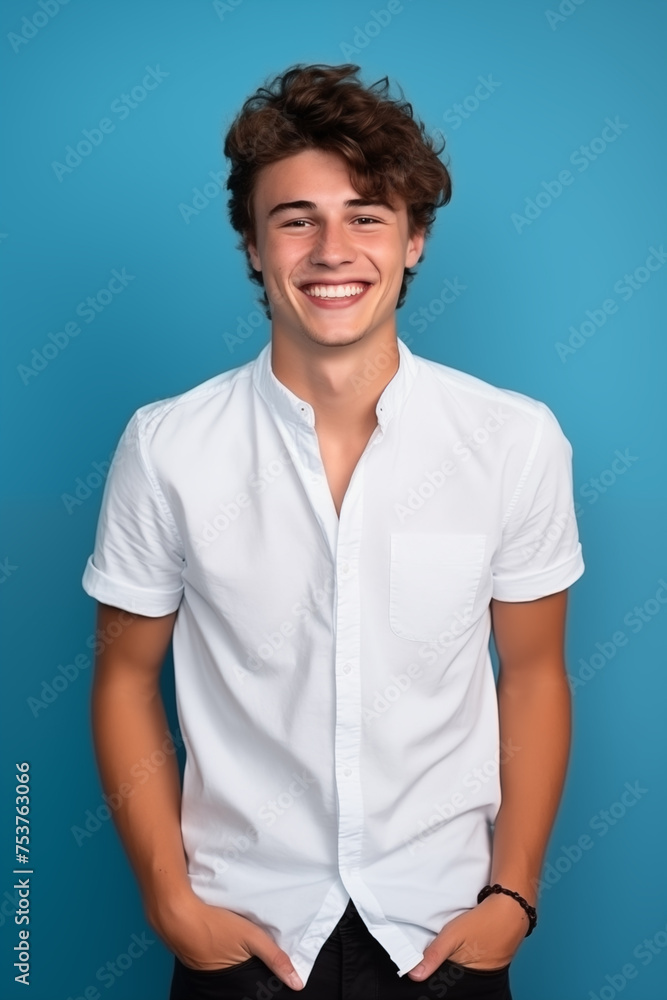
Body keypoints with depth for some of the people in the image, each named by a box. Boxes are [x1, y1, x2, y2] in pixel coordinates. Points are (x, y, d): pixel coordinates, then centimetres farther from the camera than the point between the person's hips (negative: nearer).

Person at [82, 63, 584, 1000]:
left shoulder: (519, 441, -12)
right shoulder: (165, 448, -13)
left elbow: (532, 673, -1)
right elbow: (127, 678, -2)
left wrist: (514, 893, -3)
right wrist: (171, 901, -4)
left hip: (443, 922, 1)